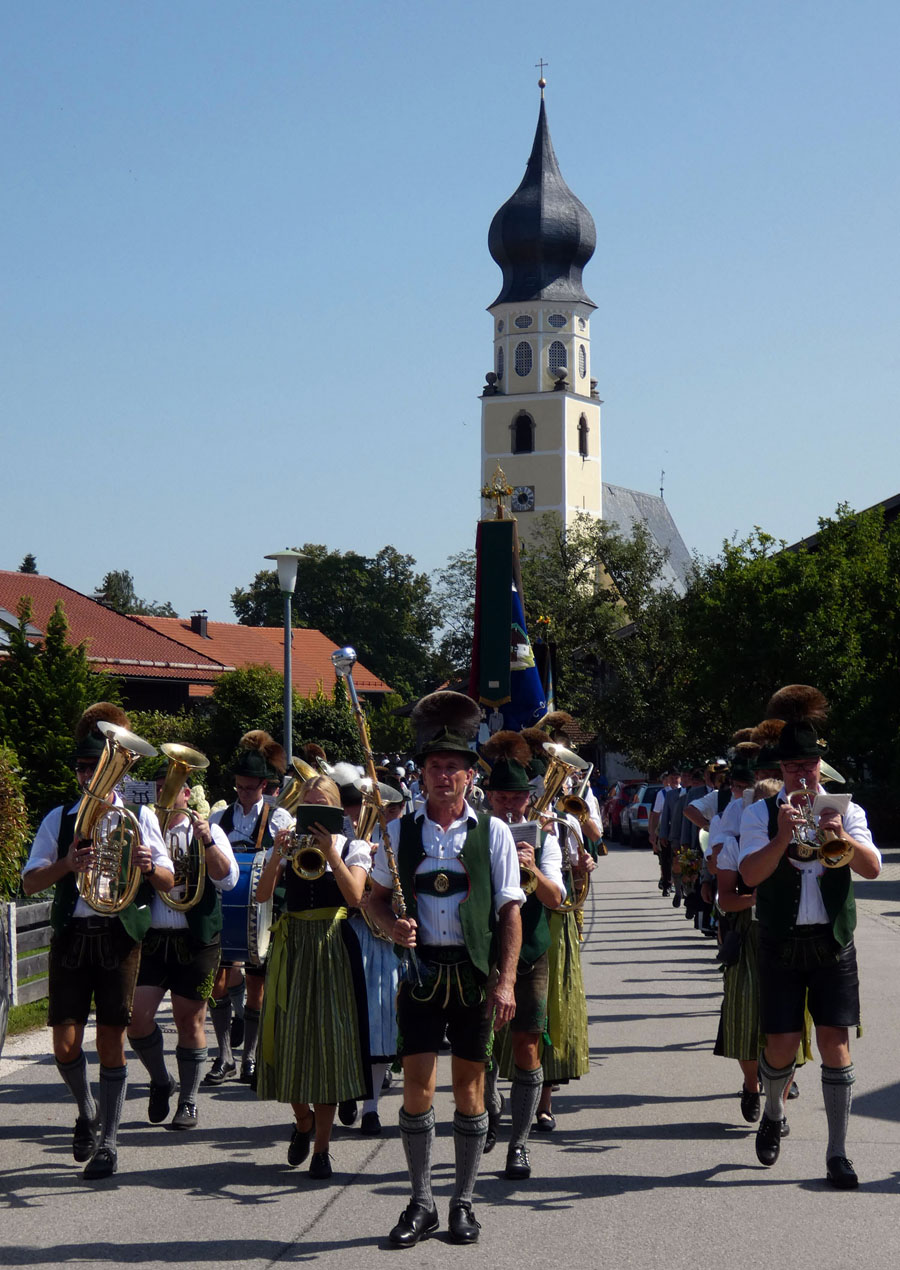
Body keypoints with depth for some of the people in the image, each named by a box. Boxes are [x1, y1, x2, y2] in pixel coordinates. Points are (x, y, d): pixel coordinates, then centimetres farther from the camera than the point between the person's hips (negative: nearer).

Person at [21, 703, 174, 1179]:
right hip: (72, 937, 1)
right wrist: (66, 864, -17)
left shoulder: (139, 817, 7)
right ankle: (87, 1111, 28)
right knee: (65, 1046, -2)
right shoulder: (59, 819, 8)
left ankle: (107, 1141, 9)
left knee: (112, 1041, -1)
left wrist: (149, 867, -16)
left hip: (120, 937, -1)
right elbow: (29, 882, 2)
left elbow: (169, 881, 8)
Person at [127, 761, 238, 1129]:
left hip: (195, 940, -1)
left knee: (190, 1022, 2)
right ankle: (160, 1081, 16)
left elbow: (228, 879, -7)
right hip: (150, 938, 1)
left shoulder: (208, 831, 5)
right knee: (137, 1017, -9)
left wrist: (207, 842, -20)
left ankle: (188, 1103, 15)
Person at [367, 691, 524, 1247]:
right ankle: (421, 1202, 13)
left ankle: (464, 1202, 18)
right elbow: (378, 897, 14)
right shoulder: (401, 831, 4)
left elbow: (511, 912, -2)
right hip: (422, 970, 1)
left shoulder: (493, 832, -1)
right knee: (417, 1085, 0)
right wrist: (393, 925, -9)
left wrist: (506, 981, -10)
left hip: (474, 973, -1)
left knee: (469, 1085, 5)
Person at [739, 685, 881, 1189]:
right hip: (782, 943, -1)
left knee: (835, 1043, -2)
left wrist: (841, 836, -26)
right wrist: (784, 836, -28)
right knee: (782, 1045, 0)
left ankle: (838, 1152, 6)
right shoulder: (761, 814, 0)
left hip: (833, 942, 1)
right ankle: (773, 1115, 32)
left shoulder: (846, 811, 5)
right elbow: (751, 875, -13)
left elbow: (873, 867, -9)